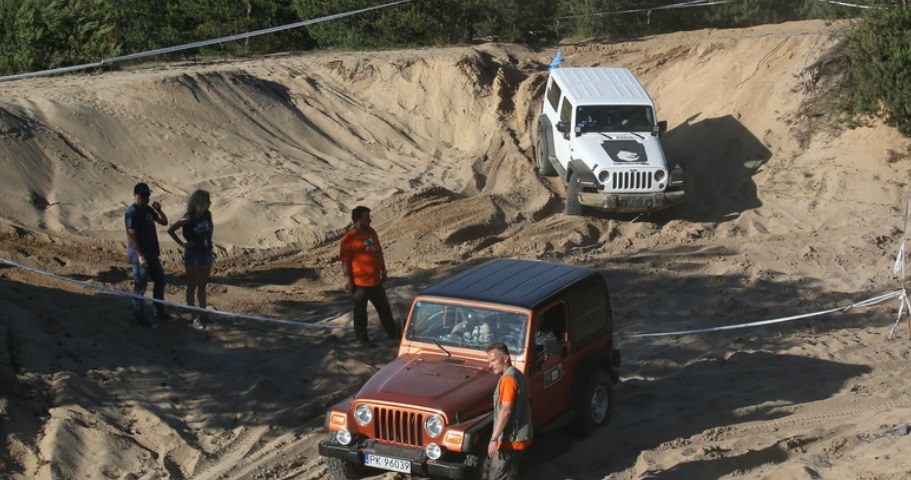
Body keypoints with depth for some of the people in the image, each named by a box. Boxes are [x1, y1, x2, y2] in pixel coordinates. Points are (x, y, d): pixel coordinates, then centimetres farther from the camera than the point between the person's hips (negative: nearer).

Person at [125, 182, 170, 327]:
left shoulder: (148, 209, 10)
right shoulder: (132, 212, -17)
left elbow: (164, 222, 19)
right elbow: (132, 235, -22)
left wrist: (159, 210, -2)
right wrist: (140, 256, -26)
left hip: (152, 254, 10)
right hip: (140, 256, -10)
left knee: (160, 280, 18)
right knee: (140, 286, 0)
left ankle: (160, 312, 32)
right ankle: (139, 317, 11)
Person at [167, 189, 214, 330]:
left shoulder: (207, 214, -1)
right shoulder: (188, 218, -17)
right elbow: (170, 230, -12)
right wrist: (182, 243, -11)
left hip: (206, 253, 6)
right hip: (193, 254, -6)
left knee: (202, 285, 14)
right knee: (192, 286, 4)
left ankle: (203, 314, 23)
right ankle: (194, 318, 9)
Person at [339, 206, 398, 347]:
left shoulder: (372, 232, 7)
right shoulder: (349, 239, -15)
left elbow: (379, 253, 17)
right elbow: (345, 261, -14)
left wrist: (383, 271, 18)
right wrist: (348, 280, -15)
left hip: (376, 281, 7)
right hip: (360, 282, -7)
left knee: (384, 308, 17)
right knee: (360, 312, 6)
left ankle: (392, 333, 29)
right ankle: (362, 338, 18)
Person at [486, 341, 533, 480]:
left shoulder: (508, 379, -19)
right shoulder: (517, 374, 12)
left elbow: (506, 411, -25)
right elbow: (525, 406, 19)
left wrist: (494, 438, -25)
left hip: (510, 439, -10)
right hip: (520, 437, 10)